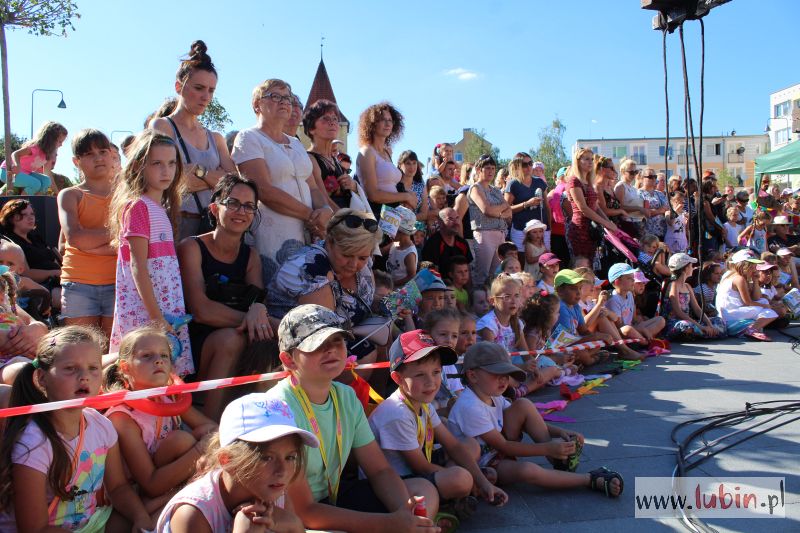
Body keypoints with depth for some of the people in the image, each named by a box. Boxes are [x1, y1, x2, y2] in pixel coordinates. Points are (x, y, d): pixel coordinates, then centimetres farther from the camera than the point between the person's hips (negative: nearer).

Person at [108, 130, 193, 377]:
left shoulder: (161, 208, 16)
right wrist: (156, 317, -19)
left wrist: (164, 315, 12)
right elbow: (138, 266, -14)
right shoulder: (138, 206, -8)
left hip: (168, 312, 8)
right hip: (143, 313, -8)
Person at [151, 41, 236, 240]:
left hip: (212, 228, 4)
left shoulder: (216, 138, 19)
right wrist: (217, 178, 0)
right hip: (177, 225, -4)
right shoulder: (161, 126, 5)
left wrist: (200, 172, -6)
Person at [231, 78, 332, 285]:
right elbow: (265, 191, -14)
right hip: (272, 238, -6)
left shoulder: (296, 143, 21)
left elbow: (313, 188, 14)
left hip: (306, 236, 7)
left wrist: (325, 210, -9)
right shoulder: (249, 138, -1)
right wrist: (311, 215, -12)